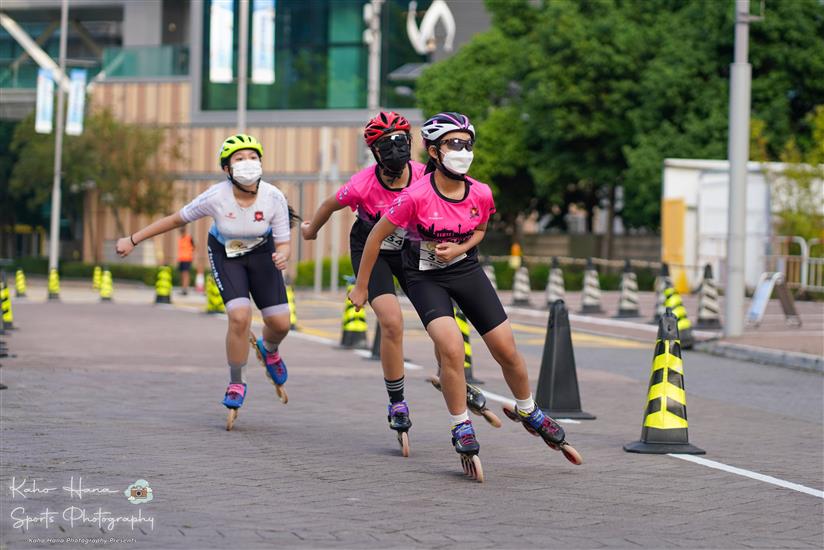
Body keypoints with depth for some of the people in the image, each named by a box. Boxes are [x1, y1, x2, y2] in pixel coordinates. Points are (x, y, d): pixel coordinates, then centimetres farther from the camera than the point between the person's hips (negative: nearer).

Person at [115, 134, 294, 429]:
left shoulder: (274, 198, -26)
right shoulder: (216, 197, -30)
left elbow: (283, 243, -17)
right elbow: (176, 219, -16)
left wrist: (282, 256, -42)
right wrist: (132, 240, -11)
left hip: (262, 253, 2)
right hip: (225, 253, -2)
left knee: (280, 323, -5)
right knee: (240, 316, -23)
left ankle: (269, 350, 35)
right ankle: (236, 384, -1)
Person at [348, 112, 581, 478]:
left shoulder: (480, 194, -13)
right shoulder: (417, 196, -24)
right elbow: (377, 235, -13)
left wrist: (459, 248, -12)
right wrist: (361, 287, -6)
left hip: (465, 270, 4)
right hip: (425, 277, -4)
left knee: (507, 350, 2)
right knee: (451, 346, -25)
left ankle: (528, 412, 30)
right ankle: (461, 429, -8)